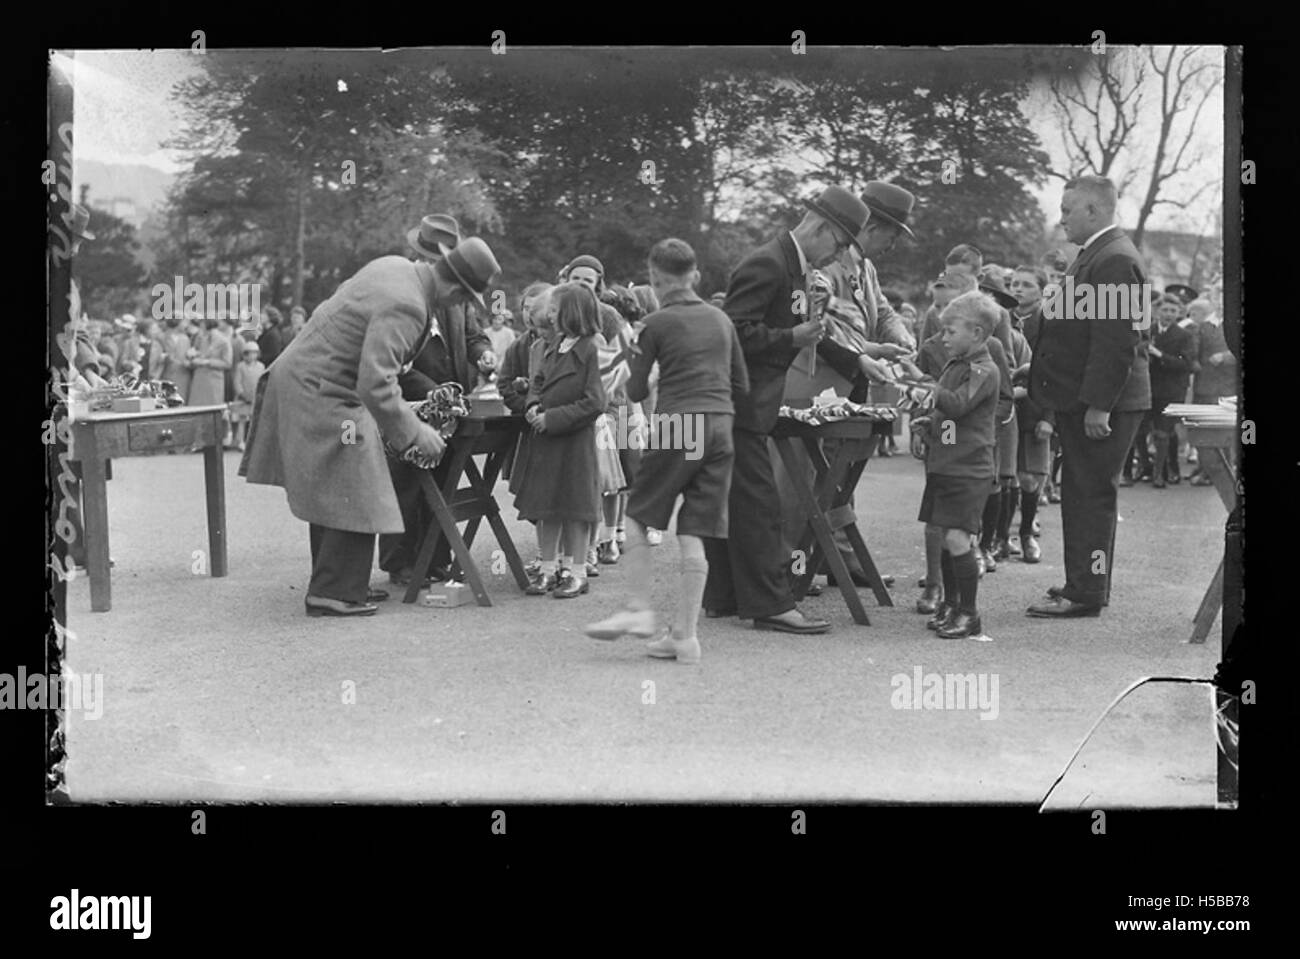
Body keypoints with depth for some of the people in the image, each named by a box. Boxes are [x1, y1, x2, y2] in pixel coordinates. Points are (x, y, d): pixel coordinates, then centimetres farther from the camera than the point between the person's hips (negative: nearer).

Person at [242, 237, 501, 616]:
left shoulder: (396, 266, 3)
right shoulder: (405, 307, -26)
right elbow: (376, 385, -30)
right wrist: (414, 432, -19)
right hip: (318, 393, -11)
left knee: (331, 494, 17)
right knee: (352, 496, -5)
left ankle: (332, 581, 27)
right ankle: (333, 594, 3)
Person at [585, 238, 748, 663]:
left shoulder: (657, 324, -1)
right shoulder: (721, 319, 13)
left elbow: (636, 392, 2)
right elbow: (742, 385, 17)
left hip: (676, 425, -4)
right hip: (720, 429, 4)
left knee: (638, 515, 12)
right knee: (693, 535, 4)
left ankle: (638, 608, 5)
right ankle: (685, 635, 4)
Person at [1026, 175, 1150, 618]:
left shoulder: (1116, 260, -16)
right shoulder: (1096, 255, 17)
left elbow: (1116, 339, -22)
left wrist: (1098, 405, -23)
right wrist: (1055, 407, 20)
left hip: (1101, 403, -10)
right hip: (1081, 400, 10)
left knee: (1091, 494, -5)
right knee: (1082, 494, 15)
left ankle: (1086, 594, 0)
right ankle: (1085, 584, 24)